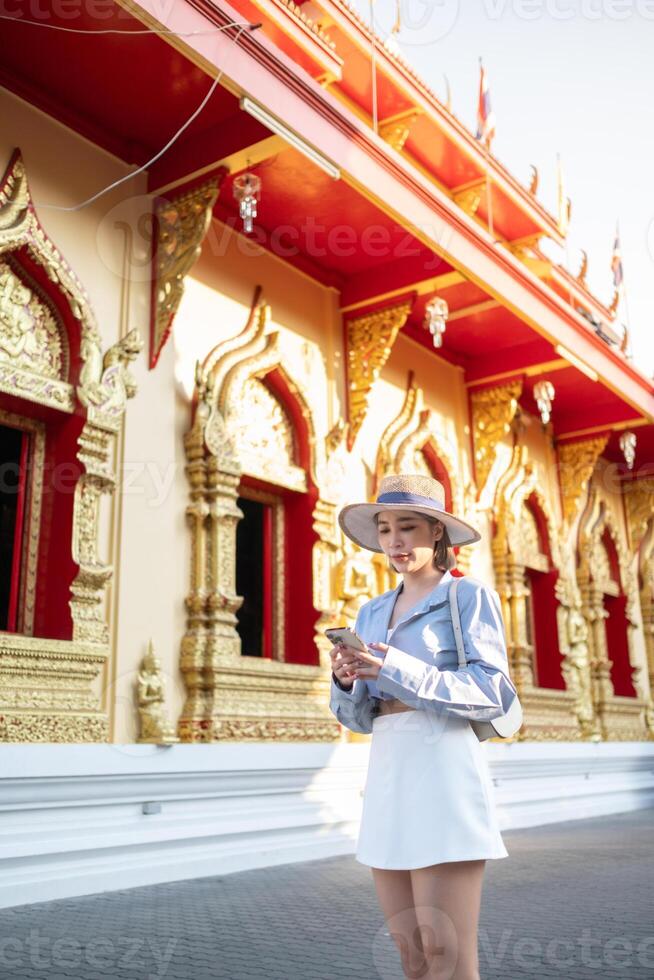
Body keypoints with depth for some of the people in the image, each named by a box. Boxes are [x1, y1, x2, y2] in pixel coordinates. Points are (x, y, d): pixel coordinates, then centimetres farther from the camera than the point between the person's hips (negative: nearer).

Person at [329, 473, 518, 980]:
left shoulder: (471, 595, 2)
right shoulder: (372, 613, 18)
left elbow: (493, 692, -9)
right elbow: (360, 716, 16)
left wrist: (398, 670, -18)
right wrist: (346, 680, -7)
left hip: (444, 767, -6)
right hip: (387, 773, 6)